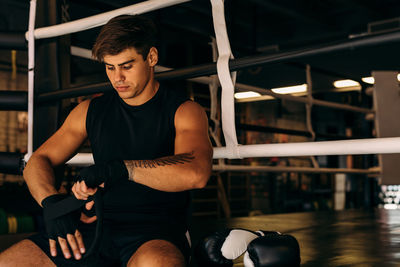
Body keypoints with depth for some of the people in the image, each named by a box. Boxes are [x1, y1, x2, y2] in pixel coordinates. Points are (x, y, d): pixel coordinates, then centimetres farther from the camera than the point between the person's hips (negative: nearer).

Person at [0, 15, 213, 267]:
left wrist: (118, 168, -23)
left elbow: (196, 173, -19)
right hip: (99, 226, 6)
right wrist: (53, 203, -9)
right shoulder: (91, 111, 14)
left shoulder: (184, 111, 0)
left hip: (158, 233, -5)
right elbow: (38, 161, 12)